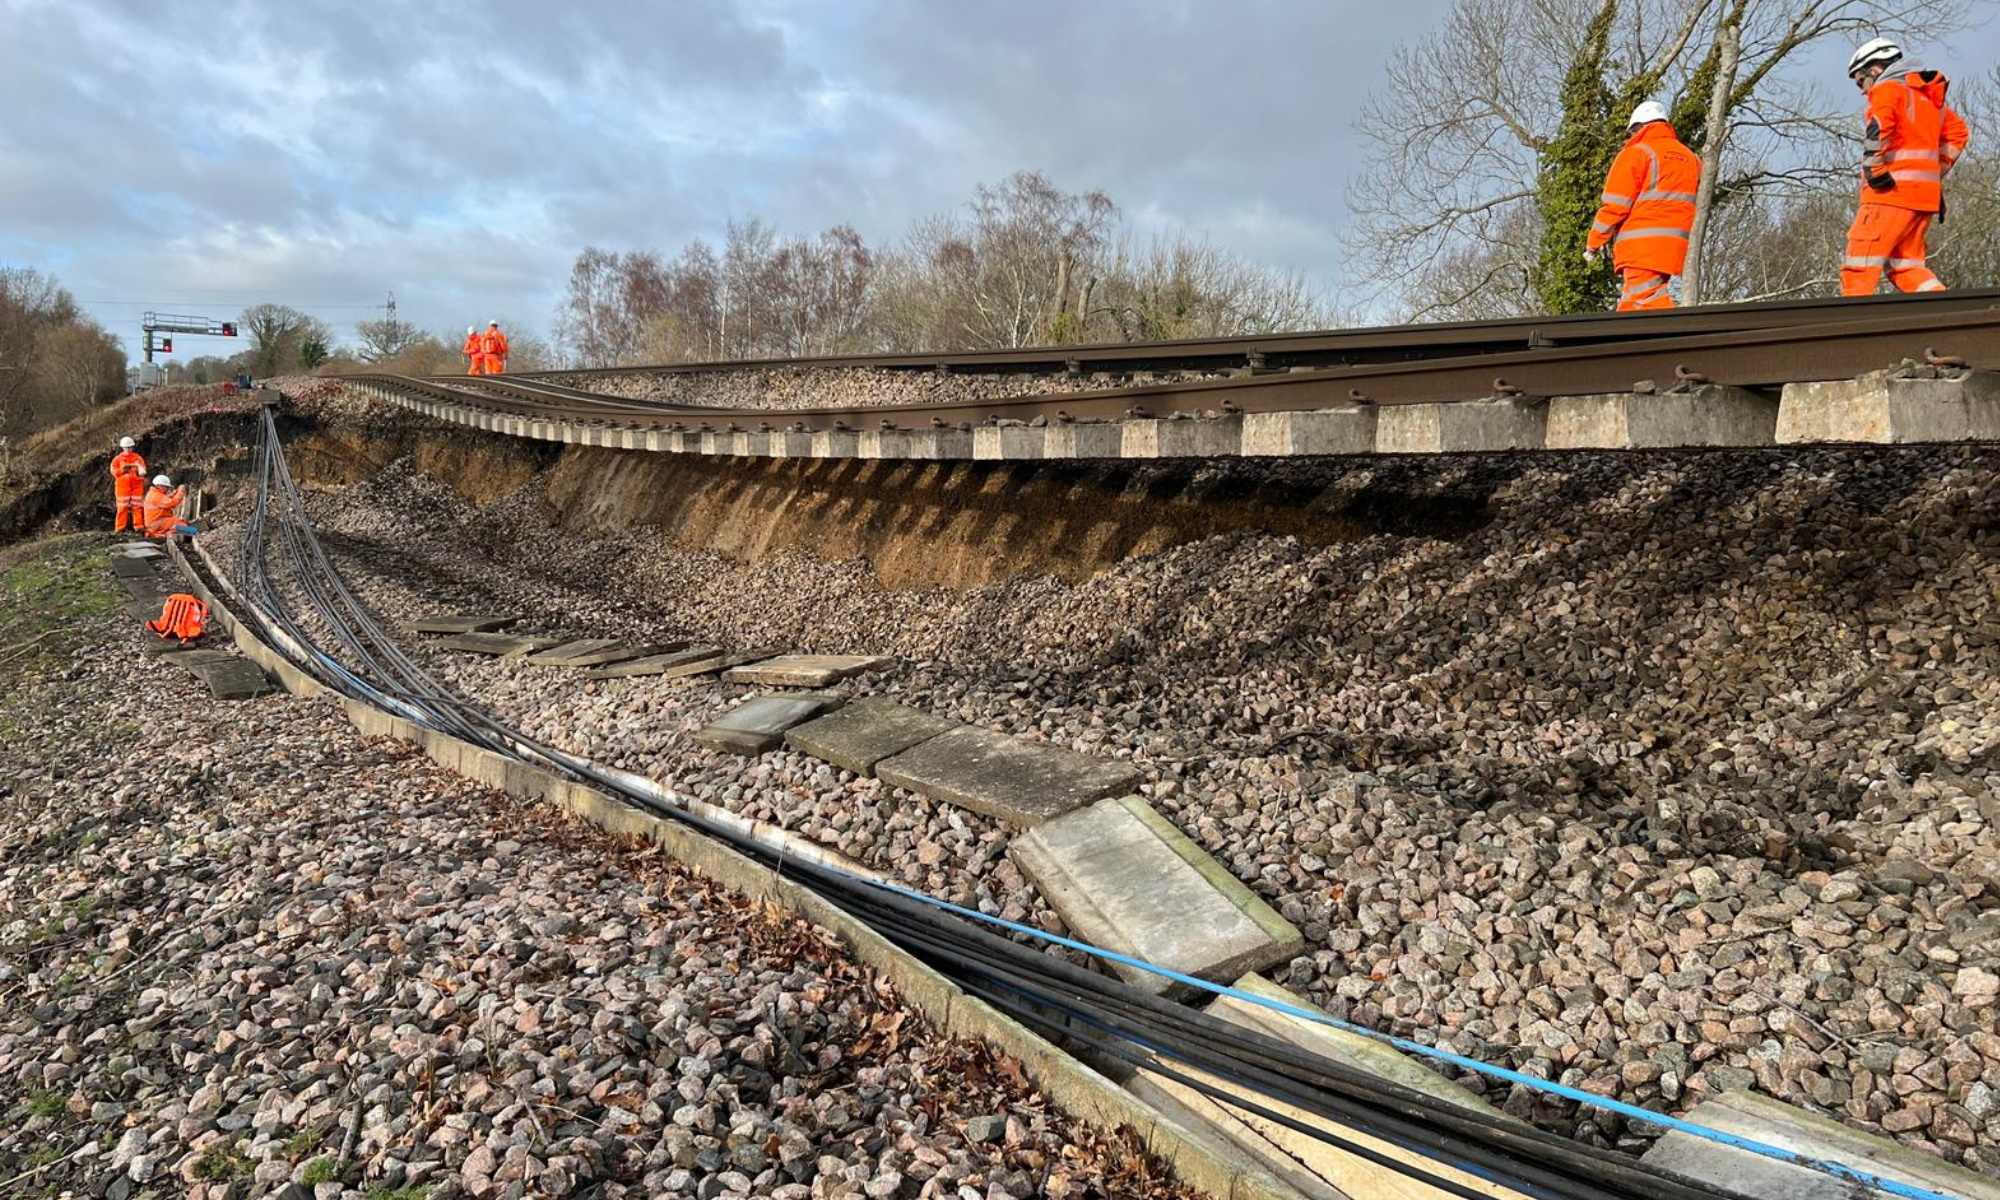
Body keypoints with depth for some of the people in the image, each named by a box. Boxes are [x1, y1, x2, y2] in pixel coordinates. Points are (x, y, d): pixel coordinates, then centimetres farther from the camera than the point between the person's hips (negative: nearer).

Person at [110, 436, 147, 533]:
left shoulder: (138, 458, 8)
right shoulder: (117, 458, 6)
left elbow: (142, 469, 6)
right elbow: (113, 471, 3)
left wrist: (141, 472, -17)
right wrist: (122, 469, -15)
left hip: (136, 486, 1)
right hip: (122, 486, -1)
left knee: (138, 507, 0)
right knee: (122, 507, -2)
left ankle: (139, 526, 2)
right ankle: (120, 528, 1)